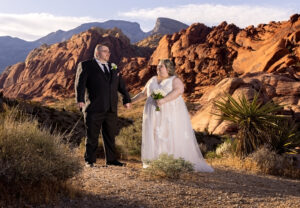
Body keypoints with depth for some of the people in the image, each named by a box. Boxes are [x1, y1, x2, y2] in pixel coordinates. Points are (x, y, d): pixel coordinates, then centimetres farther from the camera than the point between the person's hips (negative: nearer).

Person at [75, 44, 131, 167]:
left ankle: (111, 160, 21)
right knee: (92, 136, 3)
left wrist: (127, 99, 15)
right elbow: (80, 83, -10)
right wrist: (80, 99, -22)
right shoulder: (86, 65, 0)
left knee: (110, 135, 11)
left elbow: (121, 85, 21)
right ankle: (90, 161, 15)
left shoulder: (113, 67, 17)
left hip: (111, 108, 5)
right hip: (94, 108, -5)